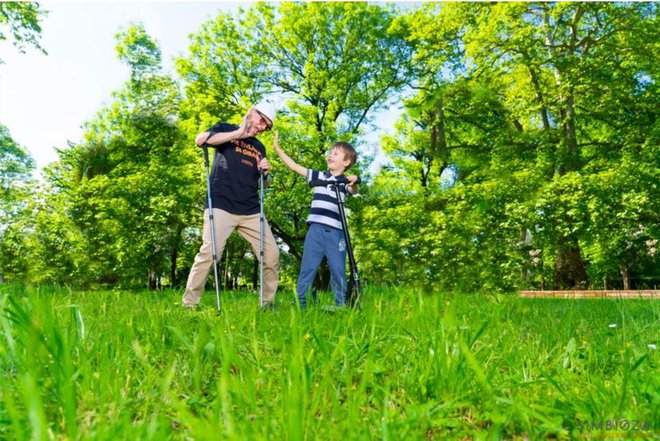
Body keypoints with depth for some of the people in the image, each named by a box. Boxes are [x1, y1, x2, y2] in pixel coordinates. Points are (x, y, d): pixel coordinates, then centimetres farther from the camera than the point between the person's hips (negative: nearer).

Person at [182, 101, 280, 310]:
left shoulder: (259, 147, 22)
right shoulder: (226, 129, 9)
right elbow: (200, 140, -13)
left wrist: (266, 173, 4)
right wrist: (239, 133, -13)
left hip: (251, 211, 6)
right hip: (222, 207, -5)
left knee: (272, 254, 1)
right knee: (209, 252, -18)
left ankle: (268, 303, 15)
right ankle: (189, 304, -3)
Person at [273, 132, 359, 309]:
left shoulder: (345, 182, 5)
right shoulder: (319, 176, 13)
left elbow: (354, 191, -16)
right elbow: (295, 166, 12)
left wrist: (354, 183, -39)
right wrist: (277, 148, 8)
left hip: (336, 232, -2)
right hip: (316, 230, 2)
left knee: (338, 271, 4)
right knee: (307, 268, 3)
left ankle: (342, 306, 16)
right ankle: (300, 304, 9)